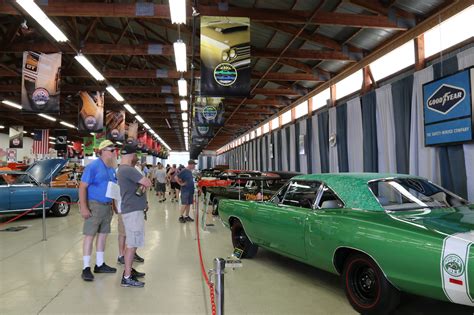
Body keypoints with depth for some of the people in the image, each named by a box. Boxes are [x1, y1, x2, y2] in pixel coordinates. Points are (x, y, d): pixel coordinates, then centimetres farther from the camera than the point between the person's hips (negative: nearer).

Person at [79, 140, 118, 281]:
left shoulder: (112, 169, 11)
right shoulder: (93, 166, -12)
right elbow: (82, 187, -15)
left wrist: (113, 206, 16)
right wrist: (83, 207, -21)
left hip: (107, 206, 8)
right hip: (94, 205, -7)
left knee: (103, 235, 12)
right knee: (89, 235, -2)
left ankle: (100, 264, 23)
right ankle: (86, 268, 7)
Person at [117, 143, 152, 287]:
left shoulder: (122, 169, 15)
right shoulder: (128, 169, -20)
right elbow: (148, 183, -24)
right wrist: (143, 183, -2)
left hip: (131, 209, 11)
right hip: (133, 211, -11)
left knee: (131, 242, 18)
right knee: (132, 243, -6)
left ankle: (129, 269, 29)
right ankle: (127, 278, 0)